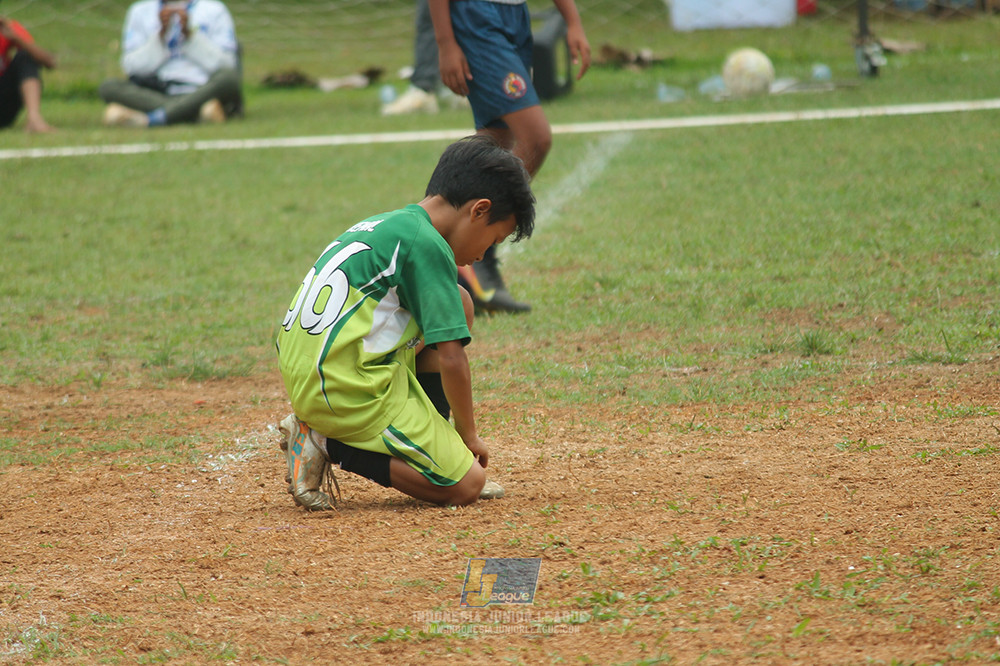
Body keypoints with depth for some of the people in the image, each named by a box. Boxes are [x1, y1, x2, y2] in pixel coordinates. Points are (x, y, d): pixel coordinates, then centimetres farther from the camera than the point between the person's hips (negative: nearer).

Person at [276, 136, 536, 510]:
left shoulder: (383, 227, 18)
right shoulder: (428, 244, -11)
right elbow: (451, 359, -12)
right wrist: (468, 434, 4)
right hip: (348, 390, -10)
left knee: (458, 303, 17)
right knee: (467, 484, -5)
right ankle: (328, 445, -5)